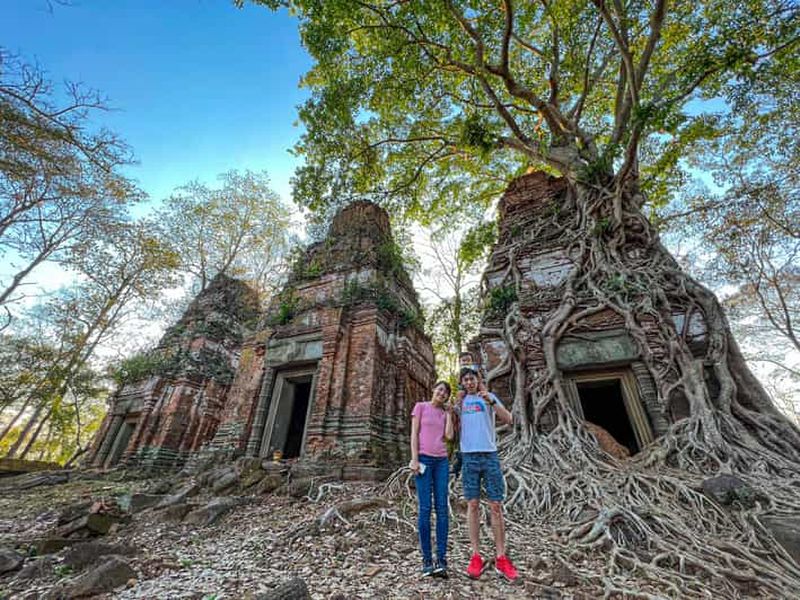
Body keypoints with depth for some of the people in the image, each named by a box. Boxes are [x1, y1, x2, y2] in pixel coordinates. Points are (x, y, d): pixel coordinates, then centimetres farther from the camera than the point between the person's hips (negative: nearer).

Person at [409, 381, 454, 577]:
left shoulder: (444, 414, 16)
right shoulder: (420, 406, 4)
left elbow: (449, 436, 1)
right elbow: (414, 434, -2)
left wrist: (449, 413, 4)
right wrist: (414, 458, -11)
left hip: (441, 461, 4)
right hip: (424, 459, -4)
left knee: (442, 508, -1)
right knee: (425, 508, -3)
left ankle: (441, 559, 5)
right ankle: (427, 560, 7)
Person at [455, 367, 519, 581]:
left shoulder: (489, 397, 5)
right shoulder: (459, 402, 12)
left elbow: (508, 419, -7)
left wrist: (492, 401, -23)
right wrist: (455, 407, -4)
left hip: (490, 455, -1)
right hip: (468, 456, 2)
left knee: (496, 506, 2)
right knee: (472, 505, 5)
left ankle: (501, 558, 12)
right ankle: (476, 557, 14)